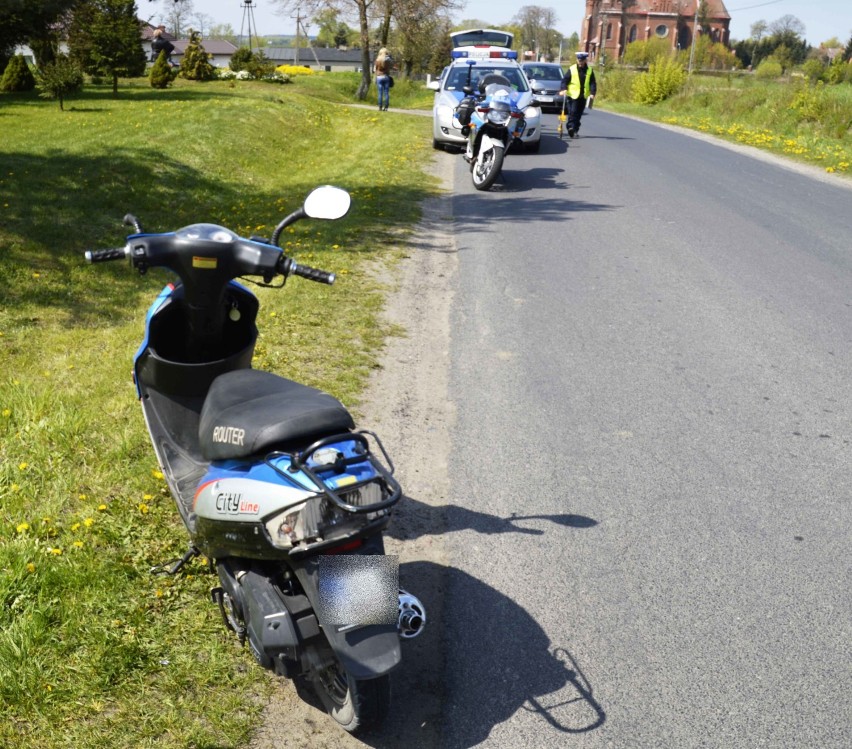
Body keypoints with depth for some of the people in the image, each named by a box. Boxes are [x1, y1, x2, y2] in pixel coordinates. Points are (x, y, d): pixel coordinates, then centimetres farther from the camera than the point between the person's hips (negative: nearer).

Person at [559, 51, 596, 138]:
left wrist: (592, 93, -9)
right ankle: (571, 127, -17)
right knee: (572, 112, -14)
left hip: (583, 96, 3)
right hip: (573, 95, -3)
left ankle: (575, 129, 18)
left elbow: (592, 83, 5)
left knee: (579, 113, 9)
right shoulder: (572, 69, -1)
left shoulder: (589, 70, 6)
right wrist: (563, 89, -19)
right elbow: (565, 80, -2)